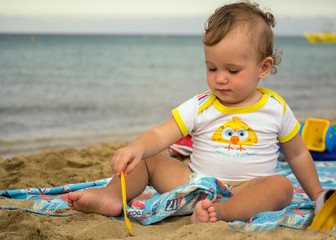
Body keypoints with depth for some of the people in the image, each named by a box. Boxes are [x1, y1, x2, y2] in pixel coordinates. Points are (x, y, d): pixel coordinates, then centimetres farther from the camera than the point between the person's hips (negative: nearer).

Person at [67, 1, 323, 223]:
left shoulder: (276, 109, 0)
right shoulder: (199, 107, -2)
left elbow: (298, 154, 13)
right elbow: (160, 135, -13)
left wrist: (317, 194, 18)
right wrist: (137, 147, -35)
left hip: (245, 189, -1)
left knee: (281, 186, -31)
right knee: (147, 159, -5)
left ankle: (221, 211, -51)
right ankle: (112, 195, -26)